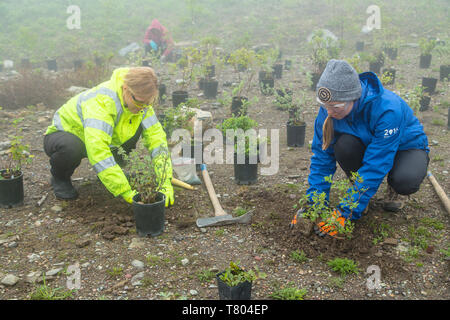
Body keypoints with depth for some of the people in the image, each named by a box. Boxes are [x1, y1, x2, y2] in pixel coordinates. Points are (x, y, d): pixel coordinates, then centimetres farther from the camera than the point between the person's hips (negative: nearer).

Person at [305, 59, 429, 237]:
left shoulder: (388, 108, -37)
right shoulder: (329, 108, -23)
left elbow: (375, 167, -38)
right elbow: (321, 157, -18)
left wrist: (345, 213, -39)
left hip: (406, 146, -3)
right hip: (365, 144, 3)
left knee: (406, 181, -37)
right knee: (343, 146, -32)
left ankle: (394, 188, 2)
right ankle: (359, 187, -1)